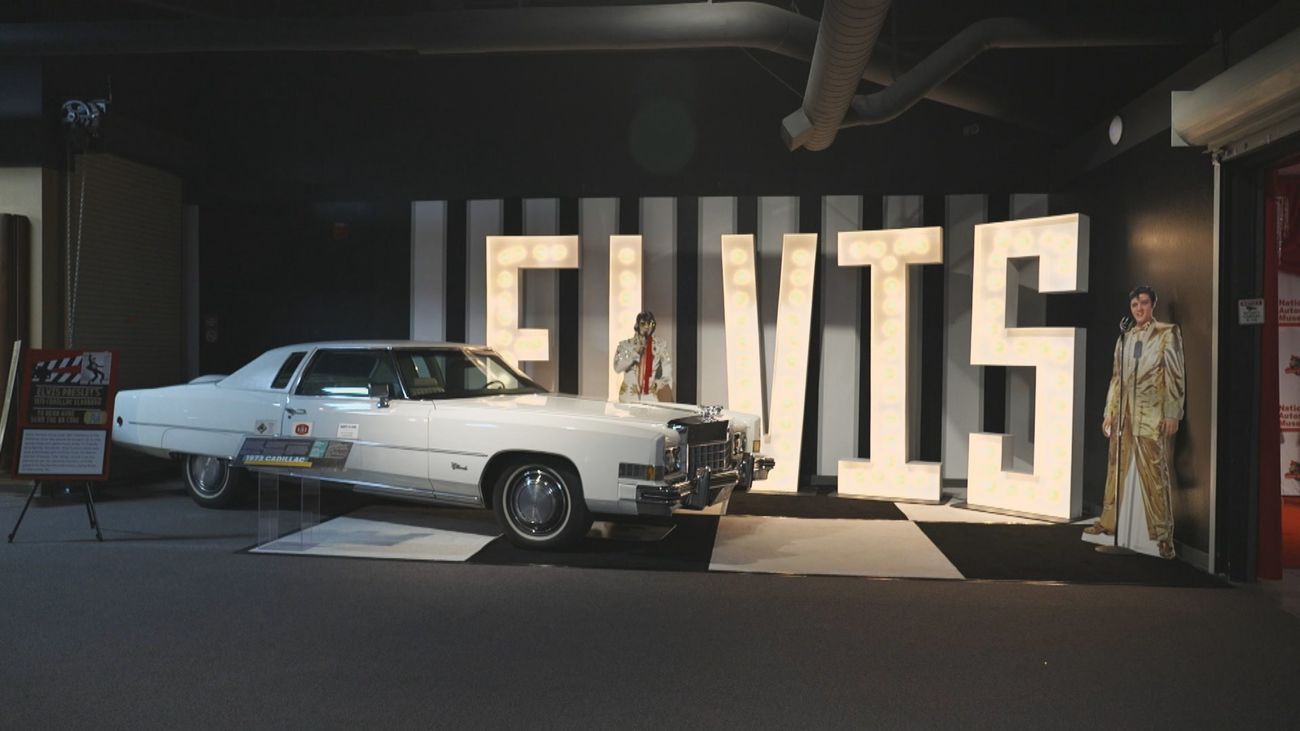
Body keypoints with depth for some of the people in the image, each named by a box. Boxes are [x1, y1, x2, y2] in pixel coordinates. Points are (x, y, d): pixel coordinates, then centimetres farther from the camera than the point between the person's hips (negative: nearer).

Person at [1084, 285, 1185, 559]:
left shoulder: (1167, 333, 1)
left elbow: (1175, 375, -5)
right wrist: (1109, 413, 12)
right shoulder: (1125, 338, 15)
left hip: (1153, 414, -5)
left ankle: (1163, 534, -1)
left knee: (1155, 474, -5)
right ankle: (1108, 522, 20)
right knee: (1117, 470, 10)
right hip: (1124, 413, 5)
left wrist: (1172, 414, -12)